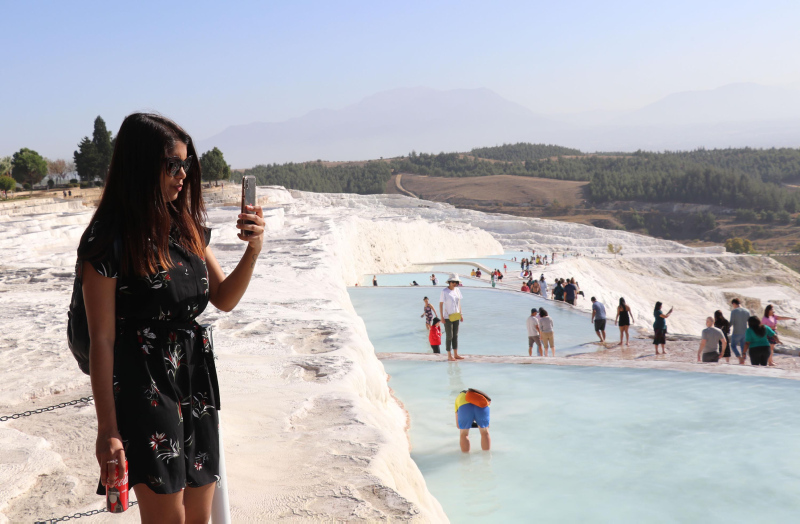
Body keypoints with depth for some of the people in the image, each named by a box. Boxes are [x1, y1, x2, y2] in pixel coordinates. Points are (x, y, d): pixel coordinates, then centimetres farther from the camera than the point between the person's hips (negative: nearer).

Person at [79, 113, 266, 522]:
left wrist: (253, 251, -8)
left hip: (197, 386, 7)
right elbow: (102, 339, -14)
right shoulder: (109, 242, -14)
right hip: (145, 391, -6)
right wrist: (107, 430, -15)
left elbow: (224, 300, 11)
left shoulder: (188, 228, 6)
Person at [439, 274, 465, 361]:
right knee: (449, 336, -2)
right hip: (447, 317, -6)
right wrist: (441, 317, -14)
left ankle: (456, 354, 18)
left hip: (456, 316, 6)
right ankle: (449, 356, 5)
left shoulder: (457, 290, 5)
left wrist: (460, 314, 13)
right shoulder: (444, 292, -13)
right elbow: (441, 304, -12)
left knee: (455, 335, 11)